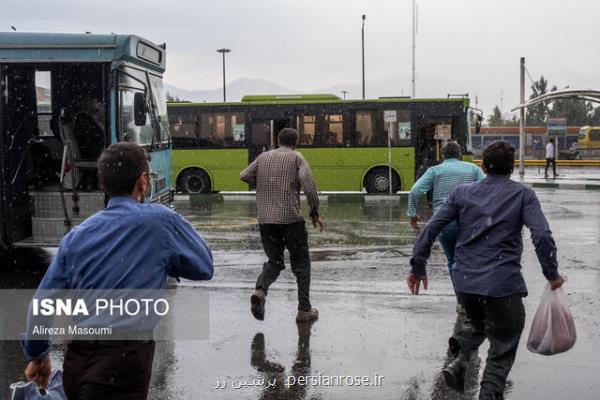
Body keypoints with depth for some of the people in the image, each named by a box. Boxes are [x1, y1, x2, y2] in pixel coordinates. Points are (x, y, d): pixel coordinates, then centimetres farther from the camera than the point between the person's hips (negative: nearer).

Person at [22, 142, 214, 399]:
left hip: (75, 365, 6)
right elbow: (204, 267, 6)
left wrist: (37, 356, 22)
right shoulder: (161, 220, -8)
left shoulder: (76, 235, 5)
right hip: (121, 369, -6)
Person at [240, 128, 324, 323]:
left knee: (274, 262, 17)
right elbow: (308, 184, -12)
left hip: (265, 219, 4)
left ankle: (260, 291, -12)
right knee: (301, 264, 10)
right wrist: (315, 212, -4)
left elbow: (244, 176, 7)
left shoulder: (263, 157, 11)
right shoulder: (296, 157, 0)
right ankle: (304, 310, 9)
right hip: (291, 218, -4)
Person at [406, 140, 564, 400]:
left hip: (465, 281, 4)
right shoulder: (522, 195, 1)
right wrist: (552, 274, 1)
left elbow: (431, 229, 3)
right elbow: (542, 237, -11)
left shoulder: (463, 193, 8)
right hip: (503, 283, -3)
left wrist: (418, 267, 9)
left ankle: (459, 360, 7)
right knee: (503, 348, 11)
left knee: (476, 322, 31)